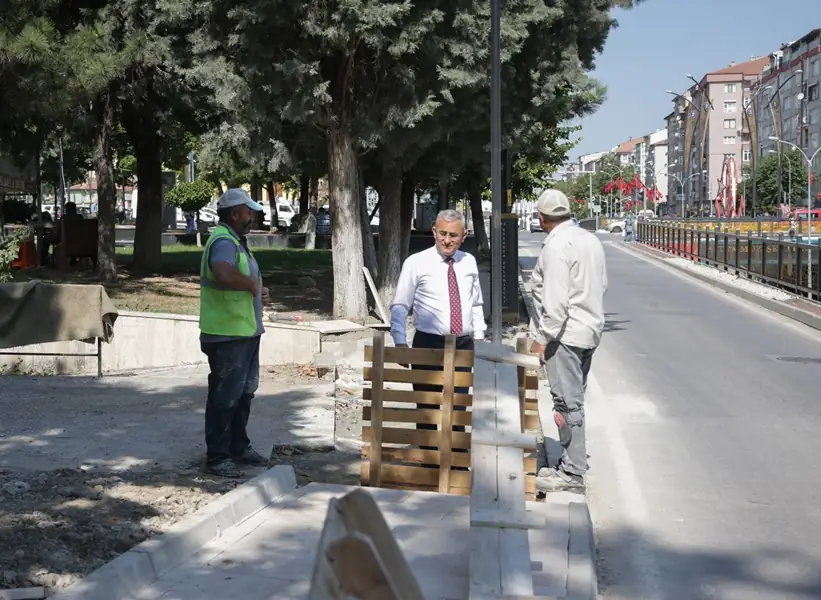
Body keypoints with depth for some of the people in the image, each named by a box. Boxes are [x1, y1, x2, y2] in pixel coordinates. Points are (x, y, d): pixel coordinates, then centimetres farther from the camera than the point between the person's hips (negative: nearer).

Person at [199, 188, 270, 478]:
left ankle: (239, 447, 32)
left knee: (244, 393, 19)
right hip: (227, 336, -11)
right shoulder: (223, 242, -19)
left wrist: (258, 290, 9)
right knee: (225, 397, -3)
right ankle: (217, 457, 4)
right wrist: (251, 284, -24)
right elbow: (224, 274, -41)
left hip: (246, 332, 11)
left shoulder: (236, 241, 16)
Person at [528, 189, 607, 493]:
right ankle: (574, 461, 26)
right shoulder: (590, 239, 11)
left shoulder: (556, 245, -17)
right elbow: (602, 284, 19)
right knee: (575, 398, 18)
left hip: (565, 333, -10)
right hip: (589, 330, 10)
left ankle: (572, 473, -1)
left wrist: (541, 338, -18)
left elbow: (555, 300, -22)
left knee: (567, 402, -5)